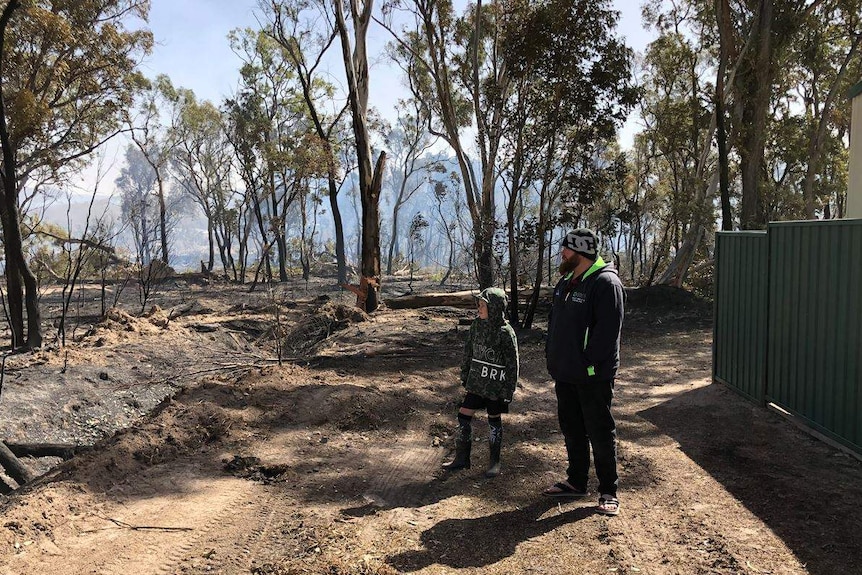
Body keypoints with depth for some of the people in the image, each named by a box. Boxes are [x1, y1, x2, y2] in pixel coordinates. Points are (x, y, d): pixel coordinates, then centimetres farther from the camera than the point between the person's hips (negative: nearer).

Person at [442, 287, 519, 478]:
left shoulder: (505, 332, -16)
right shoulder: (476, 325, 1)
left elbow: (512, 364, -12)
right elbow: (468, 352, 12)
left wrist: (509, 390, -11)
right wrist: (465, 376, 13)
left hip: (496, 386, -5)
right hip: (476, 382, 5)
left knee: (494, 420, 9)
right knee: (464, 416, 5)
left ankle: (495, 461, 24)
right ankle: (462, 458, 19)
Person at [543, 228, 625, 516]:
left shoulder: (606, 283, -15)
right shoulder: (565, 282, 13)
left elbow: (607, 330, -22)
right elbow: (555, 324, 19)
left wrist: (589, 363, -21)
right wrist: (553, 358, 12)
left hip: (593, 376, -9)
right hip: (565, 373, 9)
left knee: (600, 433, 2)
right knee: (571, 429, 17)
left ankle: (608, 492, 14)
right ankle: (576, 482, 31)